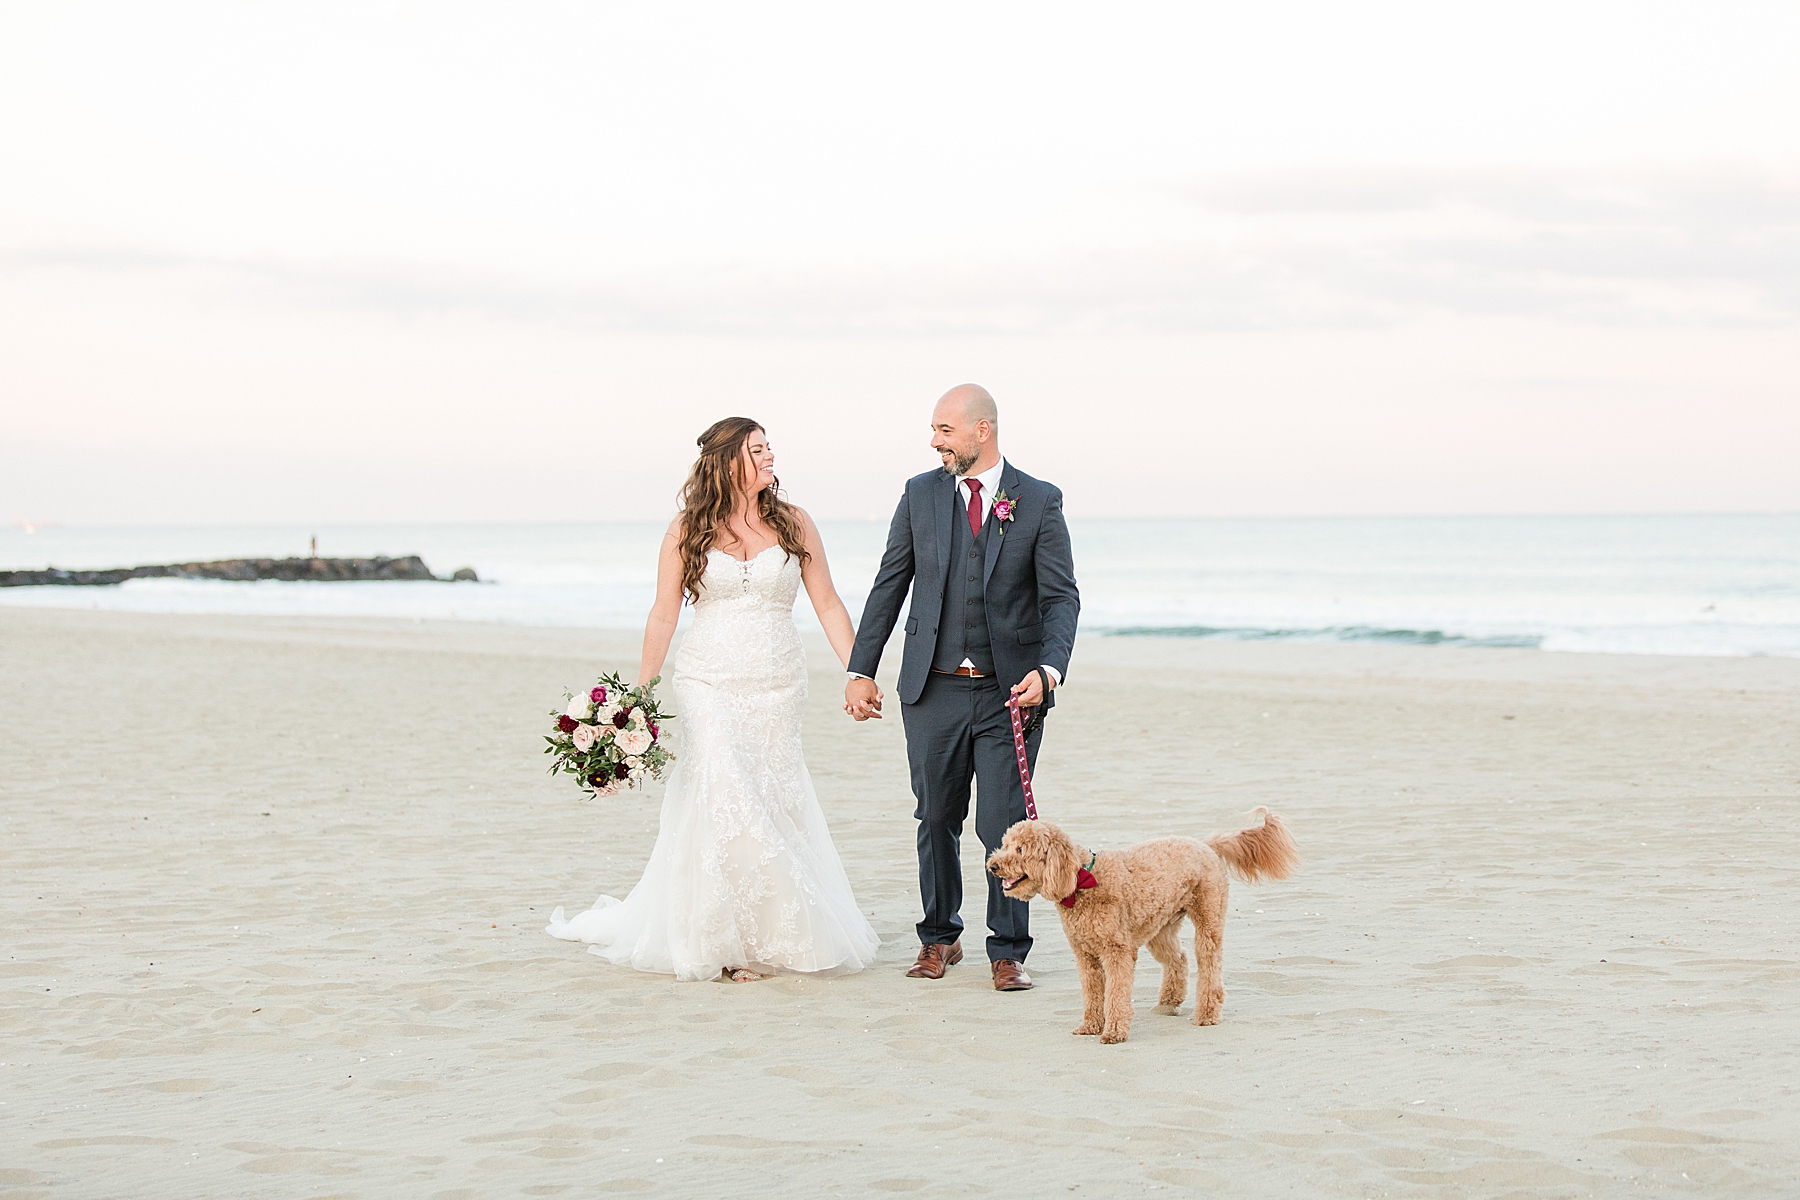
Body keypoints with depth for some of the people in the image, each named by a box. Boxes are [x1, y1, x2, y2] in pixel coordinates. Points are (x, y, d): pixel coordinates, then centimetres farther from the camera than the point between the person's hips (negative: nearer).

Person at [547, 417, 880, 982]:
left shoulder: (794, 524, 6)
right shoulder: (687, 530, 2)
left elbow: (827, 604, 6)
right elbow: (663, 615, 3)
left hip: (777, 689, 2)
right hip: (708, 684, -2)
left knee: (773, 804, 1)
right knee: (725, 804, -11)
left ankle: (772, 936, 14)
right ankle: (723, 942, 0)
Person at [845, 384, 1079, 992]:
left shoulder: (1039, 502, -1)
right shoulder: (920, 494, 6)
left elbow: (1061, 597, -4)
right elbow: (889, 586, 9)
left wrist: (1048, 670, -20)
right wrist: (861, 670, 4)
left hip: (1010, 691, -2)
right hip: (934, 689, 3)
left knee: (1005, 824, -3)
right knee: (937, 818, 11)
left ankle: (1008, 952, 9)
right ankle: (939, 938, 26)